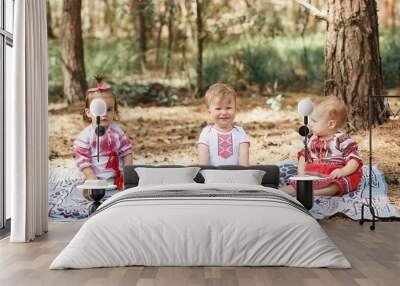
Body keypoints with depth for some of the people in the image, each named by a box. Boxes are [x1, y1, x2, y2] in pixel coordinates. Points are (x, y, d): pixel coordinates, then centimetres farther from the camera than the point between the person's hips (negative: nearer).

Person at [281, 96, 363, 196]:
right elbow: (304, 155, 20)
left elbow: (354, 159, -8)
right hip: (313, 175, 7)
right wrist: (301, 172, 2)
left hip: (334, 176, -7)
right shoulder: (311, 138, 14)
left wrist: (343, 171, -26)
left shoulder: (342, 140, -4)